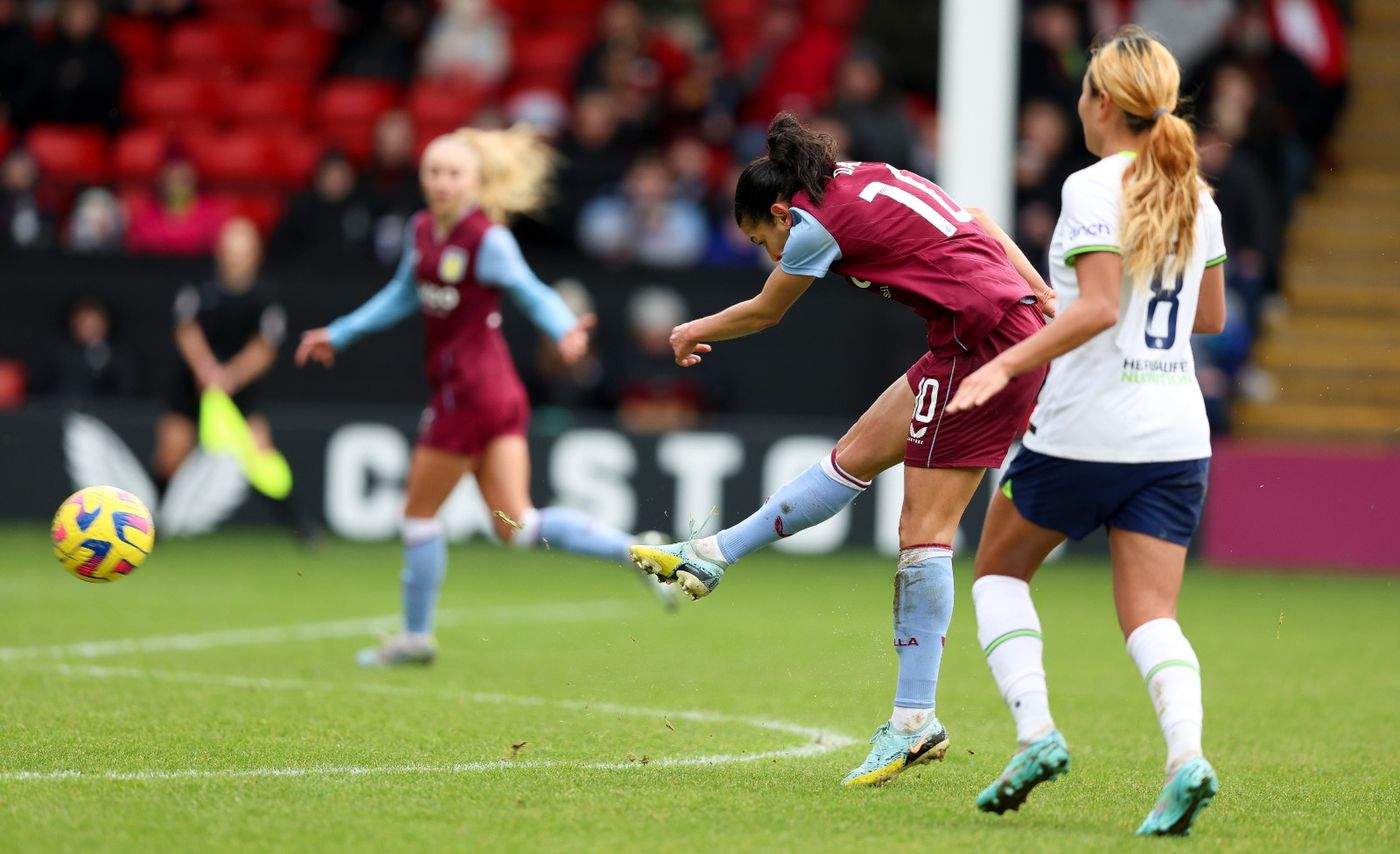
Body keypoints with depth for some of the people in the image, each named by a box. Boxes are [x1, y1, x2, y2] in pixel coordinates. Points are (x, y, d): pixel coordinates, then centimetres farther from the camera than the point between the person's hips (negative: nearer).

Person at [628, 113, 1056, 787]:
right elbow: (979, 224, 19)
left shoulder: (819, 222, -6)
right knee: (858, 454, 15)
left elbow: (764, 312, 10)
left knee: (924, 529, -8)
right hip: (1021, 316, 10)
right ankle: (713, 557, 23)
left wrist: (694, 332, 27)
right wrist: (1039, 292, 18)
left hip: (984, 342, -10)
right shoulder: (867, 177, 17)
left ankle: (913, 722, -8)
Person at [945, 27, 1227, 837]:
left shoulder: (1092, 190, -11)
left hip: (1086, 432, -5)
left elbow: (1098, 307, -22)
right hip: (1176, 434, 5)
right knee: (1151, 614, 1)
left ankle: (1036, 730, 2)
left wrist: (1007, 363, -24)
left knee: (1000, 567, 16)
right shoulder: (1195, 195, 10)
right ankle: (1187, 753, -24)